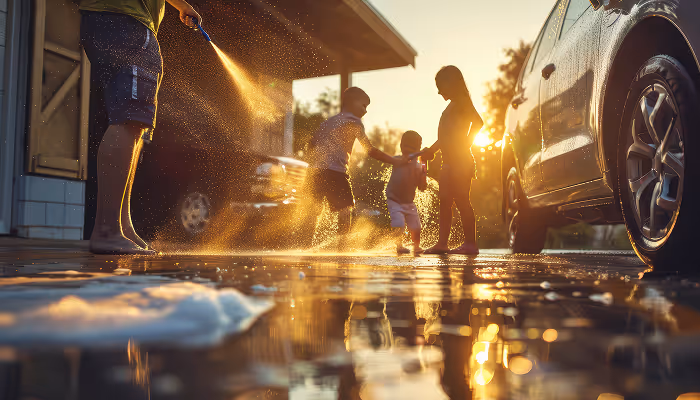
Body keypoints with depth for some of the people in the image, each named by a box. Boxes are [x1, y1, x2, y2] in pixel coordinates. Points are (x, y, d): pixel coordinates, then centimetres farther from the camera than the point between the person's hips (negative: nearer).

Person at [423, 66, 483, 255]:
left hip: (460, 160, -9)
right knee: (445, 201, 5)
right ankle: (442, 243, 6)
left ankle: (470, 243, -4)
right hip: (450, 161, 9)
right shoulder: (452, 106, 22)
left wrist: (465, 146, -19)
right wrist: (430, 150, 27)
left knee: (461, 200, -8)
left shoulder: (461, 103, -6)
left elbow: (478, 122, -21)